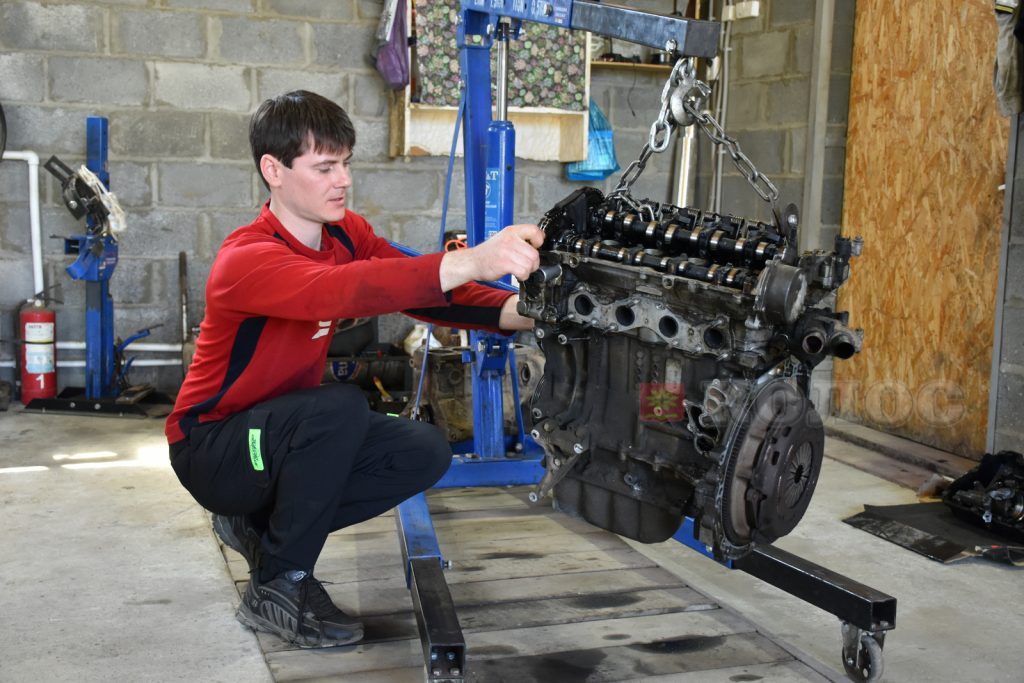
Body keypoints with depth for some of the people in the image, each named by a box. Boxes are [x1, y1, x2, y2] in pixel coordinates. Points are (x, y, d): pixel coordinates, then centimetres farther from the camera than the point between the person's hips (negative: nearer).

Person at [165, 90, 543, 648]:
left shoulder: (348, 233, -3)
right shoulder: (247, 259, -28)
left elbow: (421, 286, -13)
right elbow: (336, 290, -47)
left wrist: (510, 311, -33)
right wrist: (469, 262, -58)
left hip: (287, 427, 7)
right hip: (210, 445, -7)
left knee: (426, 453, -9)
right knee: (339, 407, -33)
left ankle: (262, 524, 8)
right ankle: (278, 589, -15)